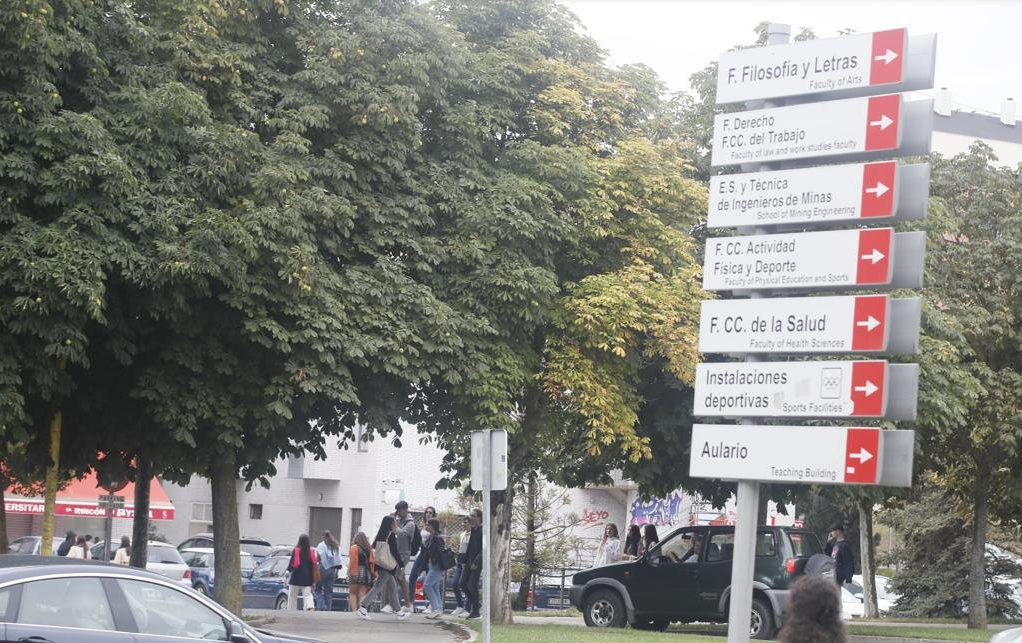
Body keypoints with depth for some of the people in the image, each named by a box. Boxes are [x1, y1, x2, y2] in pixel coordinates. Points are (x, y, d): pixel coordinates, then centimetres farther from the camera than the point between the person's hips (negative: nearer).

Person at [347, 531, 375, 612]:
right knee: (363, 594, 4)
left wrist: (349, 572, -7)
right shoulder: (369, 549, 11)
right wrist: (373, 574, 8)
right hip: (367, 573, 4)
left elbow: (352, 561, -9)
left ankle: (354, 610, -11)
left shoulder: (354, 548, -2)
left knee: (352, 593, 4)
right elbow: (372, 562, 6)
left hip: (356, 572, -4)